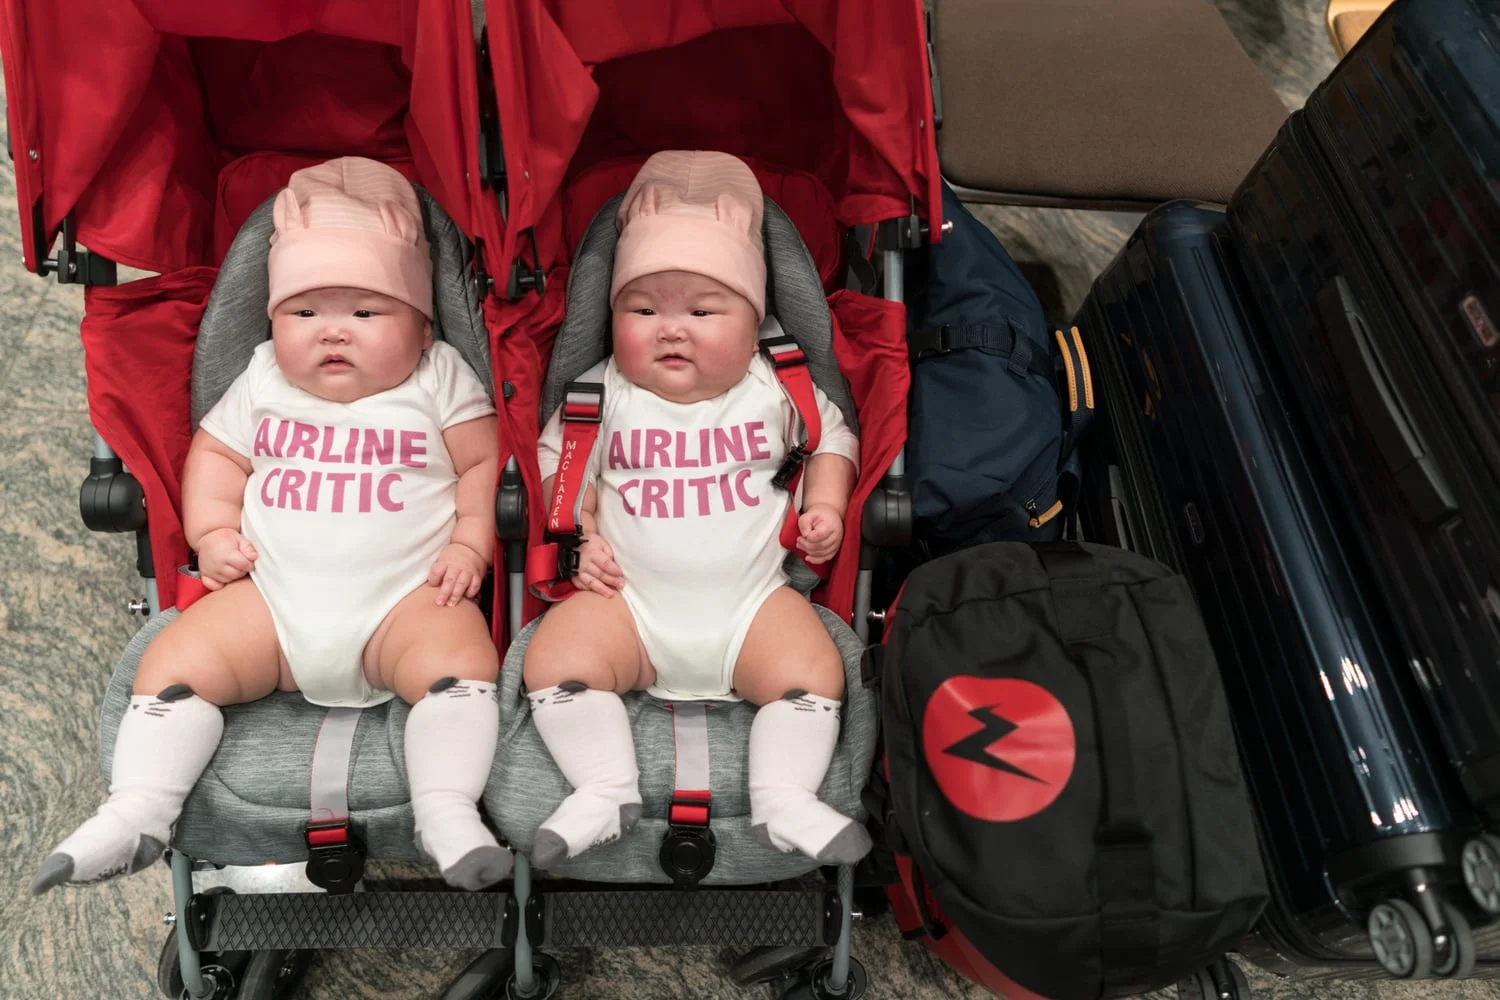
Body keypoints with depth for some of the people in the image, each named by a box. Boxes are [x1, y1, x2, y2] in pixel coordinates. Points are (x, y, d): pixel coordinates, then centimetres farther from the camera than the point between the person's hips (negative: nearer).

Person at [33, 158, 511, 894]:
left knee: (460, 662, -31)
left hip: (405, 596, -3)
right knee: (175, 660, -14)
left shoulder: (440, 379, 3)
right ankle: (136, 811, -8)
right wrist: (212, 533, 5)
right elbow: (215, 452, 20)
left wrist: (471, 542, -10)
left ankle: (449, 814, -30)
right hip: (273, 594, 4)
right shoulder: (264, 380, 12)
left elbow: (484, 462, 2)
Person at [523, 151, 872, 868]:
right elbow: (557, 462, 8)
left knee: (814, 670, -21)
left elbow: (832, 436, 14)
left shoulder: (777, 387, 0)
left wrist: (824, 504, -1)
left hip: (752, 595, 0)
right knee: (555, 656, -20)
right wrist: (581, 534, -5)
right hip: (629, 596, 0)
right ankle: (605, 790, -10)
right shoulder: (602, 395, -1)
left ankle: (786, 799, -8)